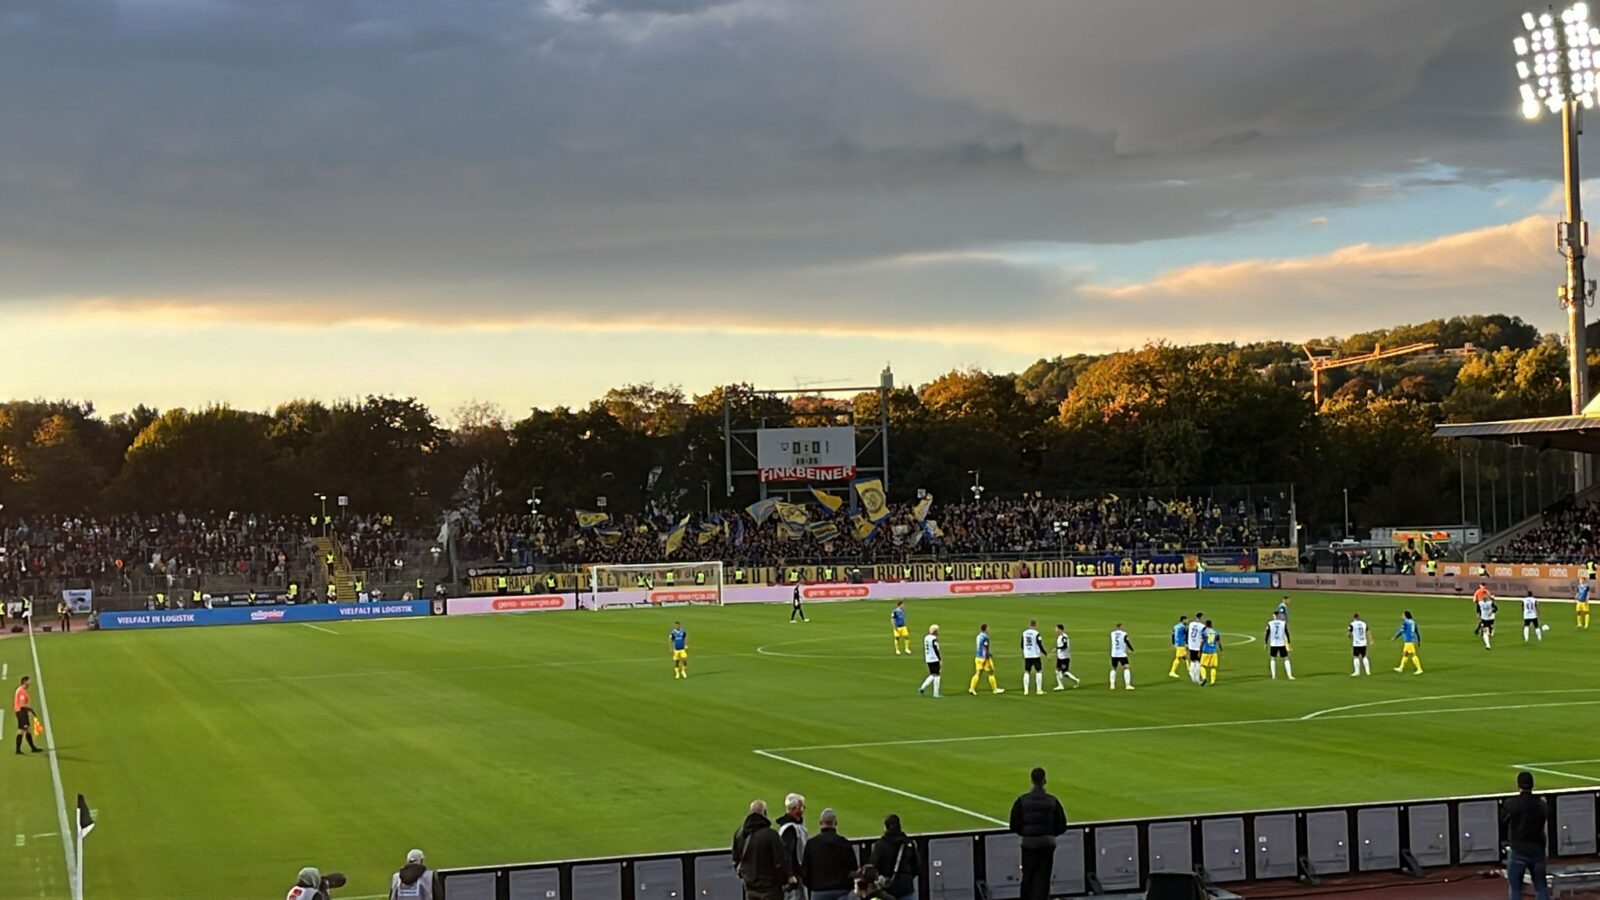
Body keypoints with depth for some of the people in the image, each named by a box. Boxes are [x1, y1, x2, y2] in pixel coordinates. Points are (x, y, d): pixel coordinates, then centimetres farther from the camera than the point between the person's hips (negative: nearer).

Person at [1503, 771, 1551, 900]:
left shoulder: (1510, 804, -10)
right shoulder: (1541, 805, -3)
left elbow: (1502, 823, 2)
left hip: (1517, 851, -3)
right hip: (1537, 850, 3)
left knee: (1515, 889, 7)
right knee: (1541, 888, 11)